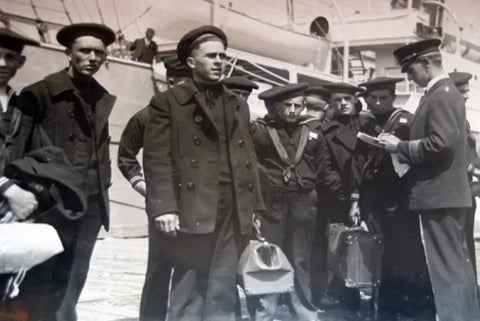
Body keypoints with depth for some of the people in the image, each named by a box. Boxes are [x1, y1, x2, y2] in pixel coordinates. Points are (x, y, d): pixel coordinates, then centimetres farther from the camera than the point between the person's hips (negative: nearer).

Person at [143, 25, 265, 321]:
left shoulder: (239, 105, 21)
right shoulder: (168, 102, 4)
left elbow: (249, 158, 19)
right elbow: (157, 159, -5)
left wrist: (255, 207, 13)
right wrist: (164, 207, -14)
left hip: (235, 213, 5)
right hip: (194, 211, -5)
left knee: (224, 294, 7)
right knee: (189, 294, 0)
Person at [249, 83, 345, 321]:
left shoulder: (312, 134, 8)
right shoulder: (259, 130, -2)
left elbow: (325, 172, 11)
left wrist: (346, 196, 2)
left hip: (303, 206, 3)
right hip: (270, 204, -3)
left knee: (301, 263, 13)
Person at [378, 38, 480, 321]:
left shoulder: (441, 95, -14)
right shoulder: (445, 92, 17)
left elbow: (440, 144, -24)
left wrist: (400, 147, -14)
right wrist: (404, 145, 9)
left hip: (439, 195, -11)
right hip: (447, 194, 11)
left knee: (446, 269, -5)